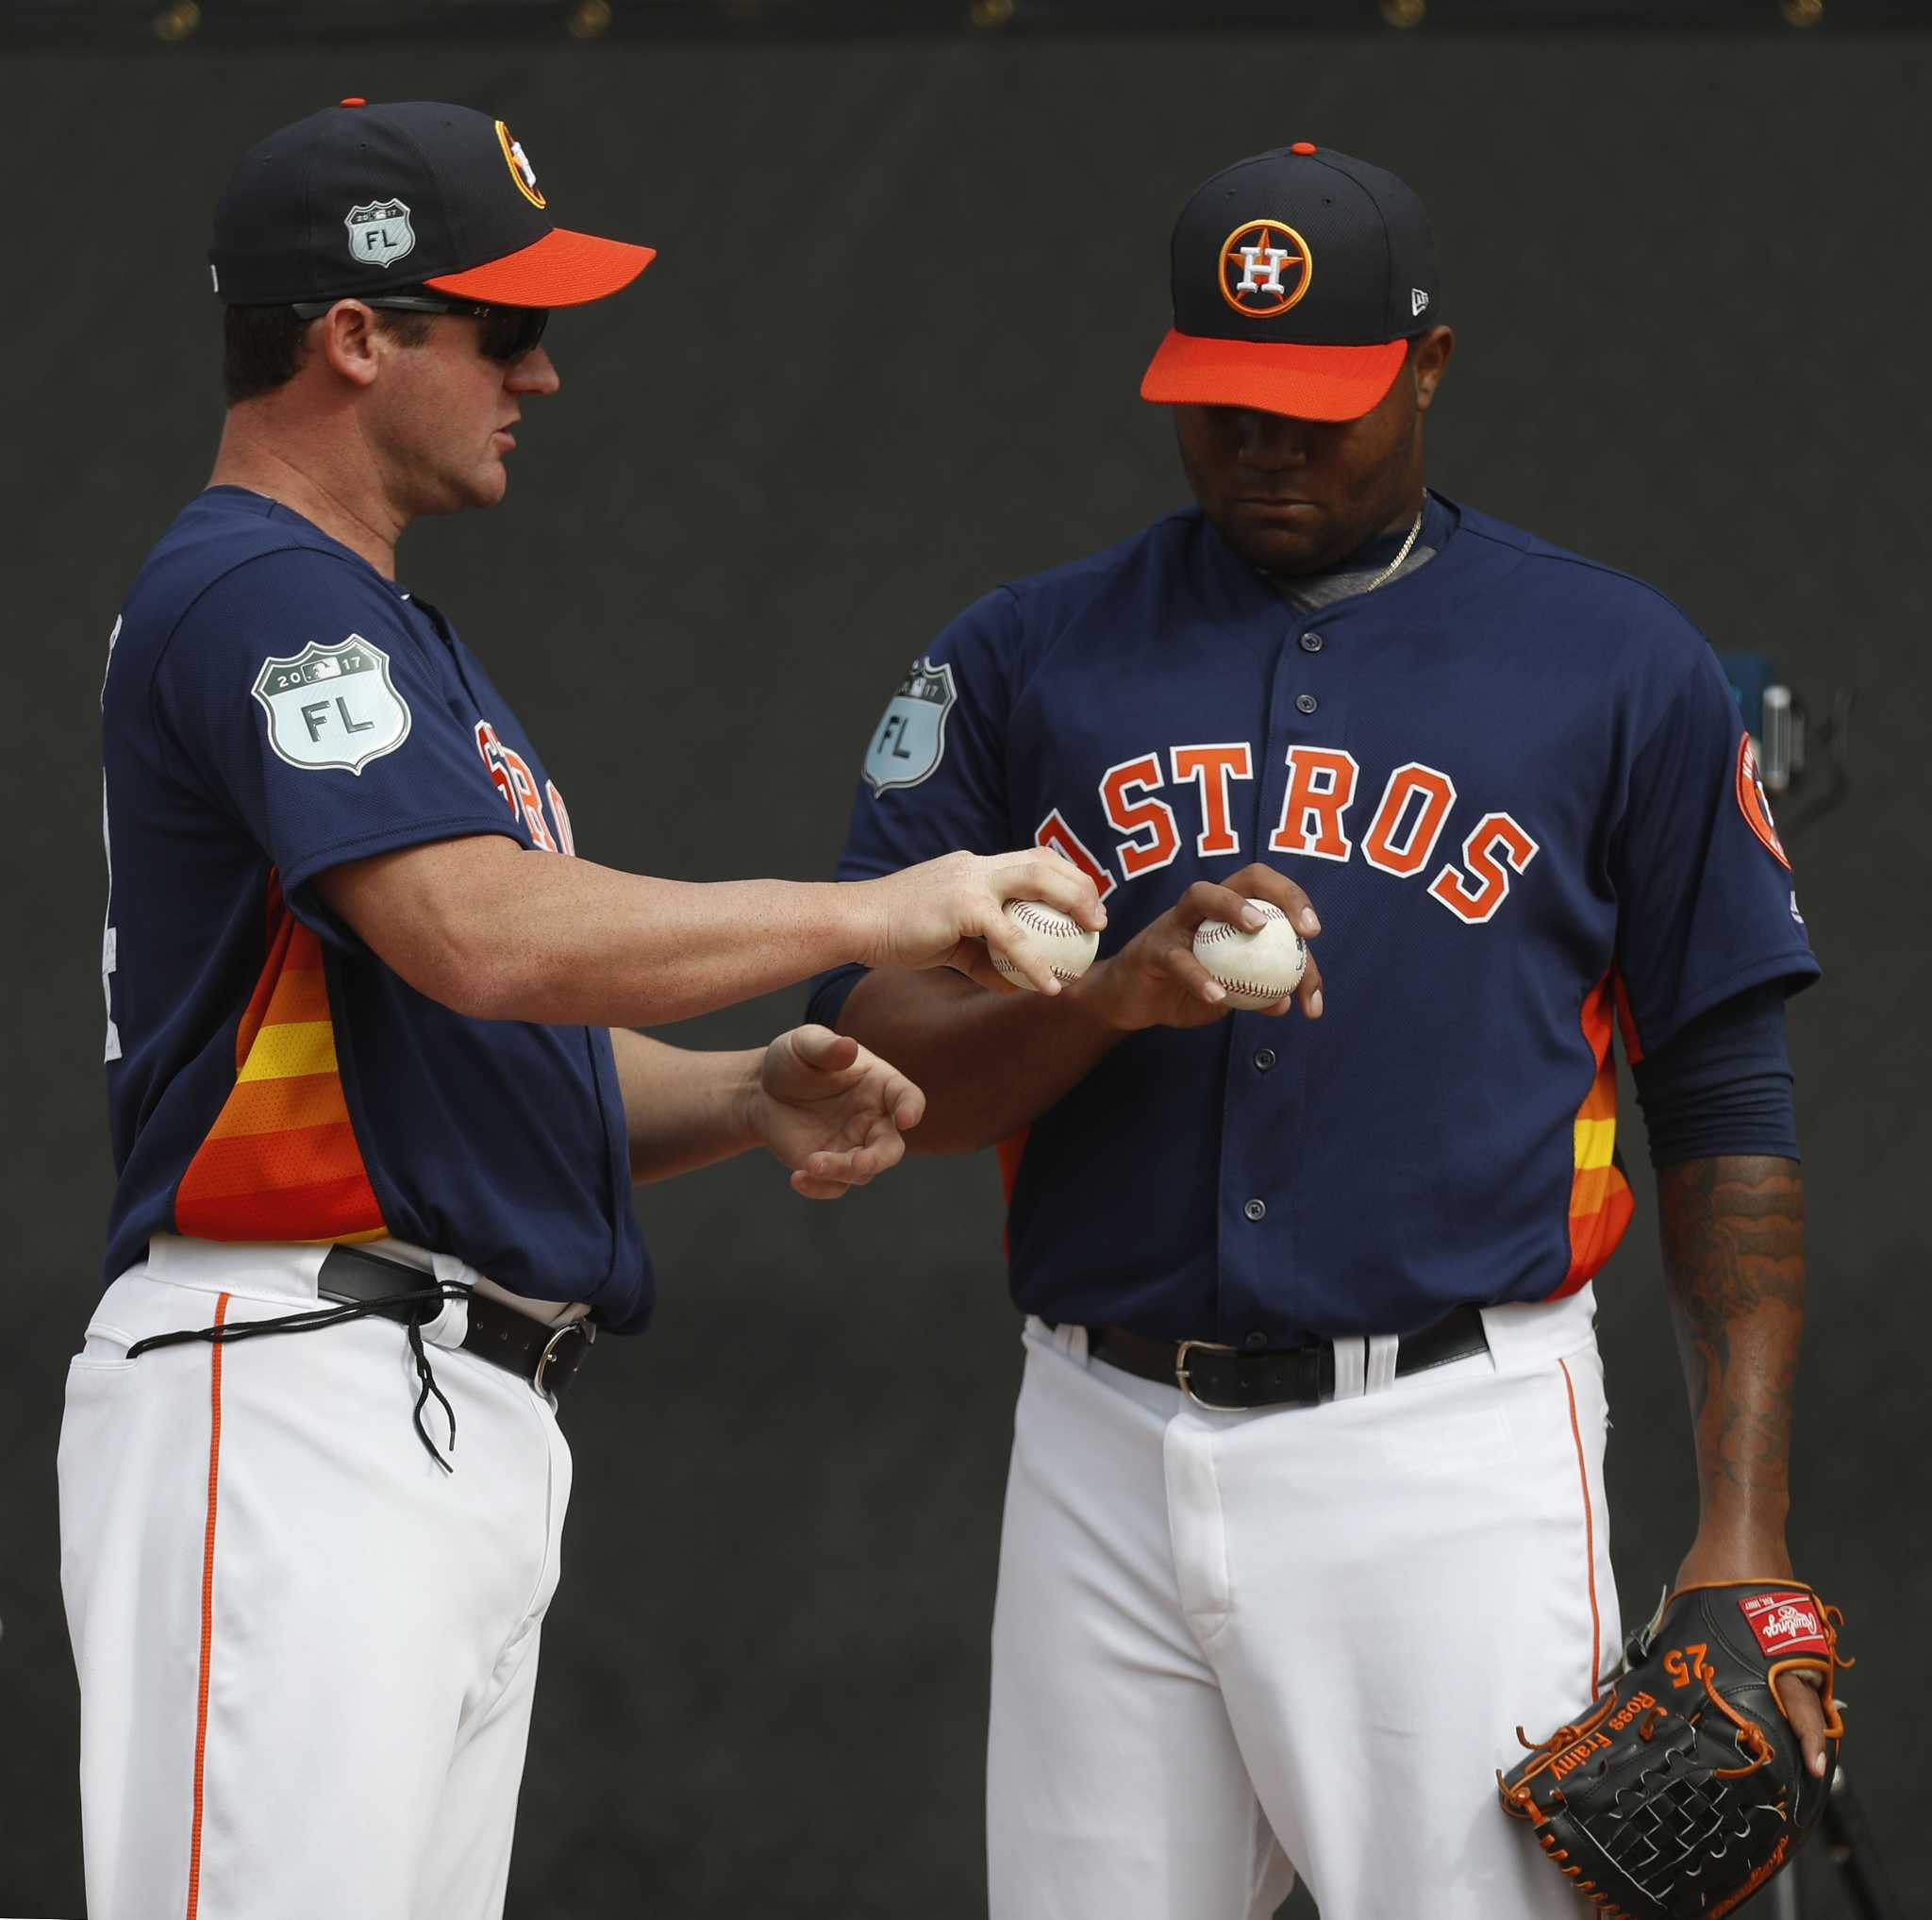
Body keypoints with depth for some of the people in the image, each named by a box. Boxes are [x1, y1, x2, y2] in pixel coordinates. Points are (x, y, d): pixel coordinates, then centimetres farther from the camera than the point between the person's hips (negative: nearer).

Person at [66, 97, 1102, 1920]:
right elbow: (482, 936, -24)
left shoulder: (385, 628, 24)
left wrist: (750, 1094, 4)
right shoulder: (253, 593, -9)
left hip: (473, 1425, 10)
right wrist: (871, 913, -15)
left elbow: (517, 1054, 24)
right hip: (300, 1405, -10)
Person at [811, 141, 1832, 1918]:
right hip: (1109, 1462, 3)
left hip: (1452, 1457, -2)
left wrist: (1744, 1528, -3)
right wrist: (1109, 998, -16)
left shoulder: (1620, 667, 6)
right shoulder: (1023, 659, 11)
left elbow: (1728, 1110, 5)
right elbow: (865, 1061, 4)